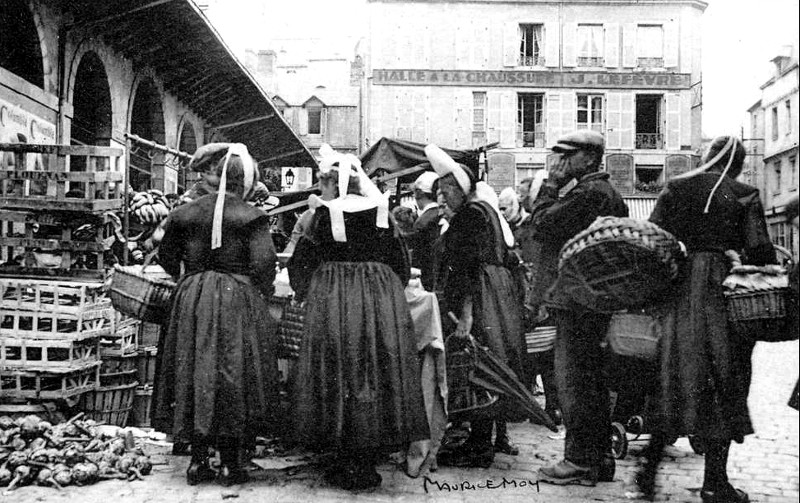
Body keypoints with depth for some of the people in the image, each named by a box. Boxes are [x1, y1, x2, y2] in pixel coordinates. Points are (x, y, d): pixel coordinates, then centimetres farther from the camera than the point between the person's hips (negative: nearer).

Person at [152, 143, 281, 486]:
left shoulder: (186, 213, 5)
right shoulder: (252, 217, -7)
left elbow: (166, 256, 13)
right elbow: (263, 262, -14)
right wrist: (265, 293, 2)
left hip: (192, 301, 4)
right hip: (237, 302, -3)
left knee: (193, 373, 11)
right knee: (234, 376, 4)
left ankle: (198, 461, 16)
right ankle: (231, 464, 6)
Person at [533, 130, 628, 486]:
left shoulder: (588, 192, -14)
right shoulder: (611, 194, 18)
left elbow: (541, 221, -17)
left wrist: (551, 184, -5)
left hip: (576, 298, -10)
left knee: (572, 379, -6)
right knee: (592, 379, 14)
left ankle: (579, 461, -2)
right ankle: (600, 456, 21)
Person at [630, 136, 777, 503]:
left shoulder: (675, 188, 8)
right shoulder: (745, 196, 1)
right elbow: (759, 250, -7)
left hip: (680, 289, 3)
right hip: (725, 290, -2)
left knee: (675, 378, 11)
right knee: (723, 382, 5)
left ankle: (650, 465, 6)